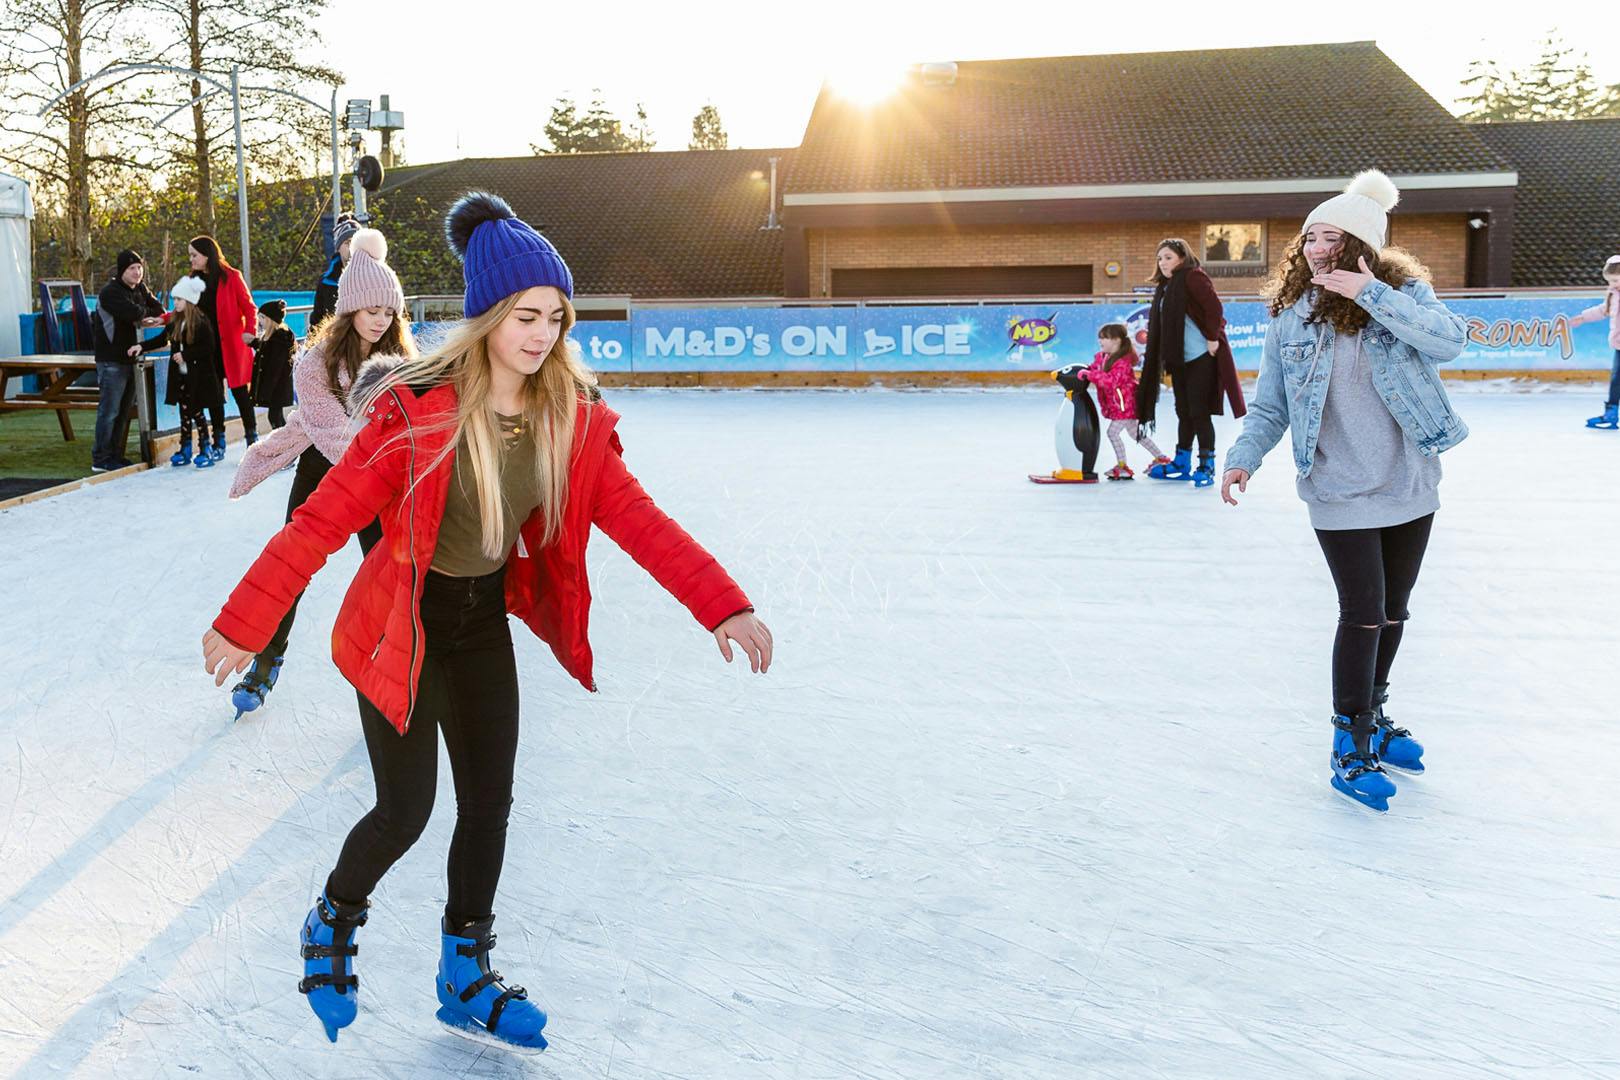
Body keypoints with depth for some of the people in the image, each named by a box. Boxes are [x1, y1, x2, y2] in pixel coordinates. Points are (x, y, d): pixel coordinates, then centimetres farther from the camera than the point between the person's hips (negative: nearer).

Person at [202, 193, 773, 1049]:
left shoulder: (572, 417, -10)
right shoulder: (417, 411, -25)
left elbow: (636, 518, -14)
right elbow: (324, 518, -22)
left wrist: (723, 603, -25)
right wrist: (244, 623, -19)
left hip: (485, 623, 5)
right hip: (401, 627, -5)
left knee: (489, 803, 10)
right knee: (405, 812, 0)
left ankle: (465, 980, 31)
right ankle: (332, 926, 35)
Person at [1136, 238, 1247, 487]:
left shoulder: (1193, 277, -10)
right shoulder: (1165, 287, 16)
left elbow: (1214, 308, -19)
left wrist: (1213, 338, -18)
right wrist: (1165, 358, 16)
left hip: (1202, 357, -9)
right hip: (1180, 360, 9)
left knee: (1198, 411, -6)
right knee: (1183, 411, 14)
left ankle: (1207, 467, 2)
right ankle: (1182, 464, 22)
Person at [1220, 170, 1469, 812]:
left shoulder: (1404, 294, -5)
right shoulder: (1291, 319, -4)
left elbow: (1449, 340, -24)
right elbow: (1269, 406, 0)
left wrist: (1373, 294, -27)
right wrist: (1245, 457, -16)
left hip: (1409, 488, 2)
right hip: (1341, 494, -2)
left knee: (1392, 612, 15)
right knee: (1364, 614, -4)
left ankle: (1372, 717, 36)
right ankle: (1349, 748, 10)